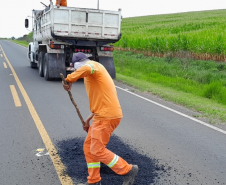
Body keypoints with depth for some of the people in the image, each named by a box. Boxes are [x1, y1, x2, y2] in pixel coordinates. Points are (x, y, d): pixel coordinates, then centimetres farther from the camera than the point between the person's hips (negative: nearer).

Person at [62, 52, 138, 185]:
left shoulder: (92, 64, -5)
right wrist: (89, 119, 22)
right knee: (89, 146, 14)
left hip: (107, 116, -10)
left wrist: (69, 80, -26)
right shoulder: (96, 74, 25)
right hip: (105, 115, 10)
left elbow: (86, 69, -35)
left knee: (98, 150, -4)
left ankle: (128, 170, 6)